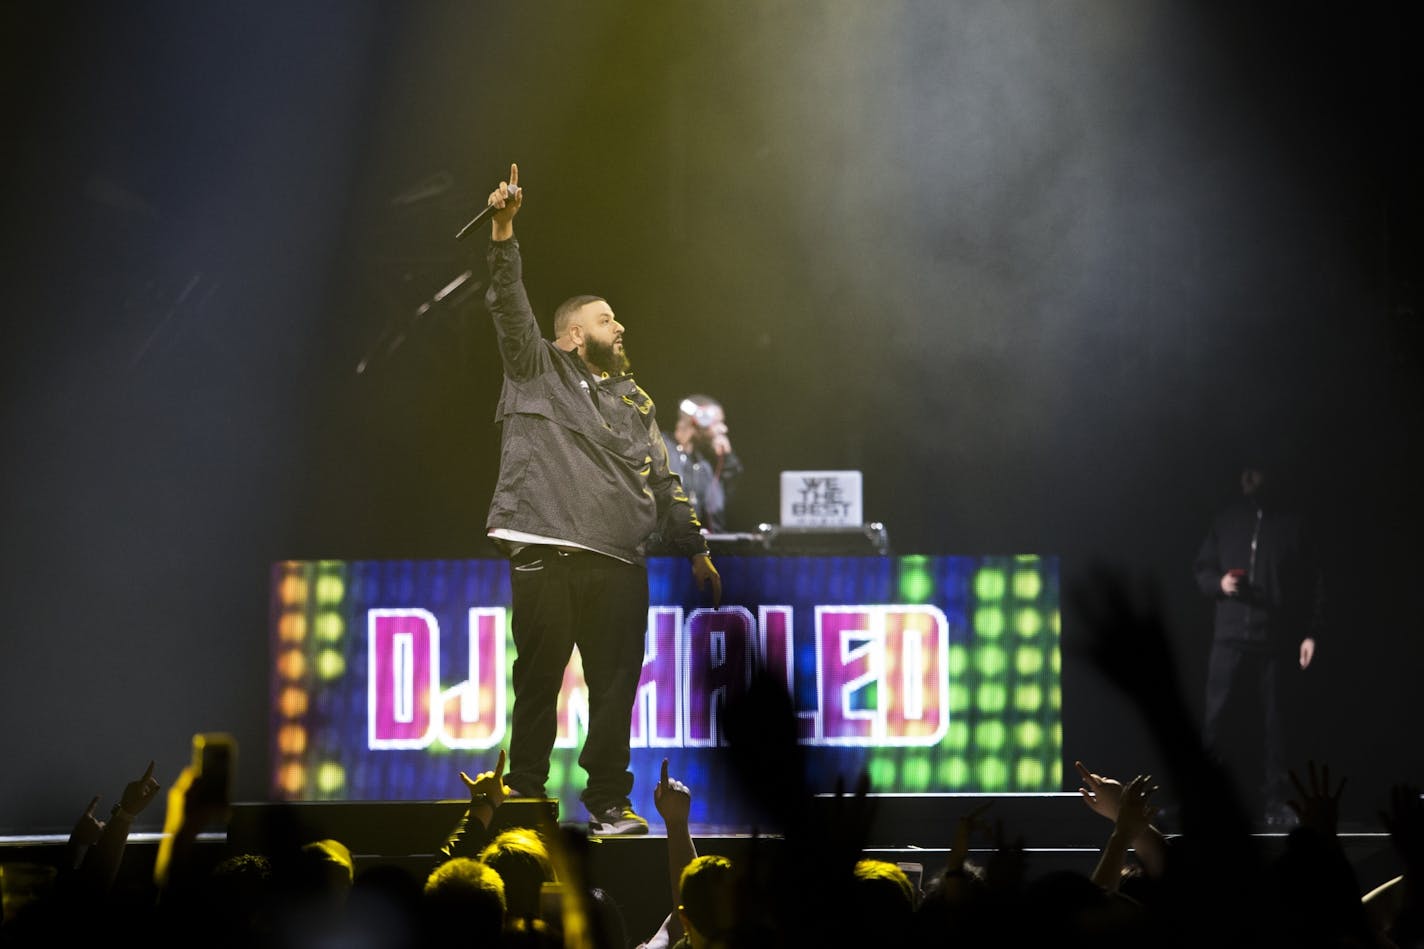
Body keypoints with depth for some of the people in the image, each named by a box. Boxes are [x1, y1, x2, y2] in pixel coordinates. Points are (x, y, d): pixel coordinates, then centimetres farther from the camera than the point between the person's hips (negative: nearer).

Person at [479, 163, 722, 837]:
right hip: (545, 554, -4)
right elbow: (510, 305, -2)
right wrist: (503, 232, -15)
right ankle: (526, 795, 7)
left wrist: (694, 547, 18)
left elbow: (662, 481, 23)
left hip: (619, 561, 4)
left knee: (616, 683, 1)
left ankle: (608, 800, 9)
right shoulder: (537, 371, 11)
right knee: (538, 679, -1)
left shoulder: (634, 400, 22)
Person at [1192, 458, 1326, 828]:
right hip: (1230, 637, 1)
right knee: (1216, 718, -7)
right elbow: (1201, 570, 17)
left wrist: (1311, 633, -3)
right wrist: (1218, 583, -6)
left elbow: (1313, 583, 5)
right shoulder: (1226, 520, 12)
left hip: (1277, 641, -1)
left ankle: (1273, 800, 8)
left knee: (1274, 722, 1)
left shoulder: (1292, 524, 6)